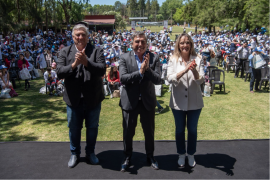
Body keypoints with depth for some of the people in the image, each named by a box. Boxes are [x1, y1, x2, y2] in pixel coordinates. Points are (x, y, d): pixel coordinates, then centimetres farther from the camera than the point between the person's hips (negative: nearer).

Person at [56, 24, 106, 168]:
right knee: (74, 128, 15)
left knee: (92, 127, 14)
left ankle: (90, 152, 36)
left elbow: (102, 70, -17)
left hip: (93, 99, 0)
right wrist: (74, 64, -24)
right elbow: (59, 73, -10)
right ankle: (74, 154, 37)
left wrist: (86, 62, -30)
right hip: (73, 99, 1)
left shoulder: (97, 51, -3)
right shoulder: (65, 52, 1)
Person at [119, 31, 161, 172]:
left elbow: (158, 80, -11)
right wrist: (140, 72, -25)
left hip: (148, 101, 1)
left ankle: (150, 156, 39)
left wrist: (147, 68, -26)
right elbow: (122, 79, -17)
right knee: (128, 132, 12)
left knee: (149, 131, 15)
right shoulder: (124, 58, -6)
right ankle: (127, 156, 36)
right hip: (129, 101, -1)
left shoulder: (153, 58, -4)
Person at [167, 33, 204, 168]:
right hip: (178, 101, 0)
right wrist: (184, 70, -30)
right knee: (179, 129, 14)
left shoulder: (197, 59, -4)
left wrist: (194, 71, -31)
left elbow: (201, 80, -10)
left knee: (192, 129, 15)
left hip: (194, 102, 0)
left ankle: (191, 155, 35)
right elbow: (170, 78, -16)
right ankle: (181, 154, 35)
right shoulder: (173, 60, -4)